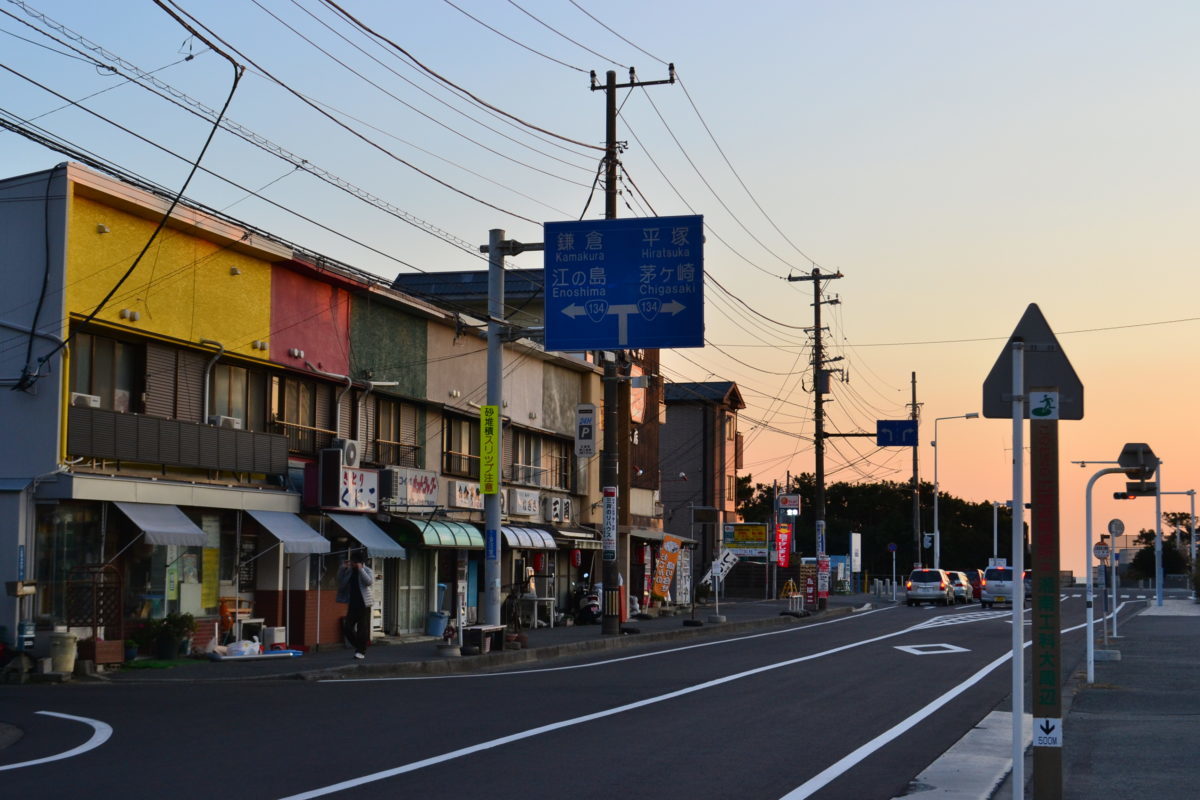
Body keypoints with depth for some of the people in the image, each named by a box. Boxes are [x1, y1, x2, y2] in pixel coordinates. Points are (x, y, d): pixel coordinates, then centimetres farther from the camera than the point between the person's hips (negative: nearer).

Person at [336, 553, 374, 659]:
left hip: (363, 604, -5)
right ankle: (358, 646, 23)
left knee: (363, 629, -2)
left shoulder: (367, 570, -6)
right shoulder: (349, 571, 9)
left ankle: (361, 651, 7)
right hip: (352, 604, 6)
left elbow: (369, 581, -23)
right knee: (347, 628, 4)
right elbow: (340, 580, 11)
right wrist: (342, 567, -1)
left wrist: (360, 569, -23)